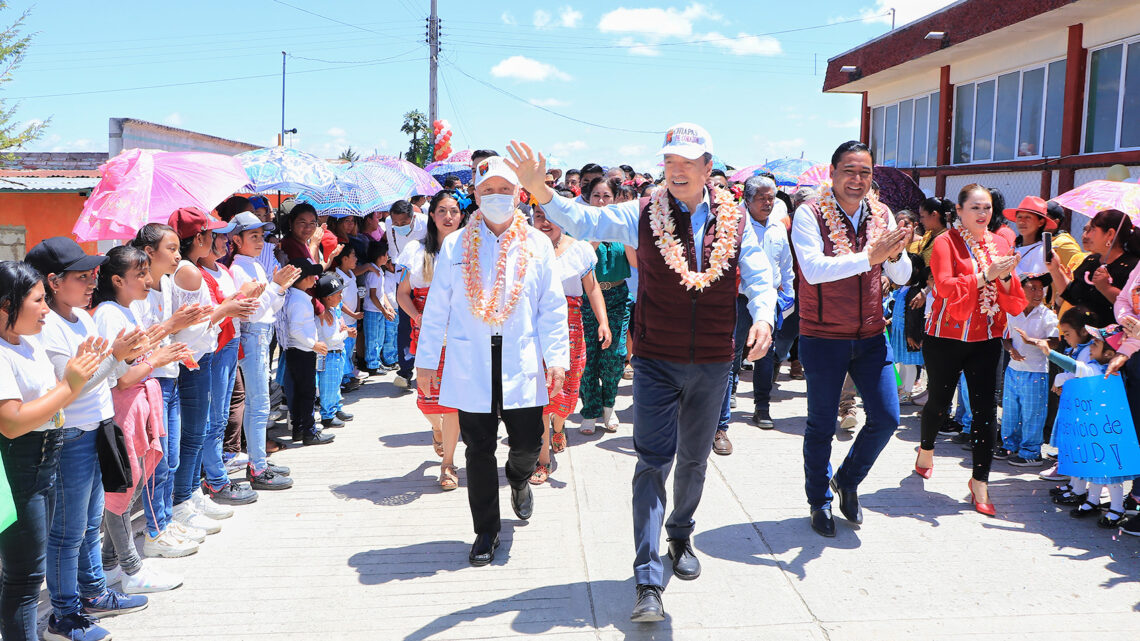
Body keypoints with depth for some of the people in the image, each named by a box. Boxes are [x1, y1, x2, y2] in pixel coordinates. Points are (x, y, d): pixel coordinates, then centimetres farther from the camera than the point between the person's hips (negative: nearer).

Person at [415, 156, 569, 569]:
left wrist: (556, 356, -2)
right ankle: (486, 531, 21)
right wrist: (425, 360, 6)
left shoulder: (537, 244, 6)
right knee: (479, 449, 5)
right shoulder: (455, 246, 5)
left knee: (528, 444, 1)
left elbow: (552, 306, 5)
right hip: (470, 366, 0)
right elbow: (437, 307, 7)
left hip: (522, 364, 0)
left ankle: (519, 479, 39)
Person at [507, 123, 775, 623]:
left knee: (694, 460, 17)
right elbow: (583, 222, -10)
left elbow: (760, 278, 4)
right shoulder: (642, 215, -3)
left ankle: (680, 536, 43)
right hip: (656, 361, -2)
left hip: (713, 363, 2)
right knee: (653, 463, -6)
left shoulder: (735, 220, 2)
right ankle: (648, 584, -5)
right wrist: (539, 190, -25)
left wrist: (763, 317, -15)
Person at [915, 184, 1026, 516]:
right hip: (947, 337, -3)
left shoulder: (1000, 243, 8)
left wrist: (1006, 278, -15)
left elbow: (1014, 300, 5)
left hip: (987, 339, 3)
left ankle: (980, 481, 7)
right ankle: (926, 450, 42)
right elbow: (946, 287, -21)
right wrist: (986, 275, -25)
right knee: (939, 401, 12)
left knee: (985, 410, -3)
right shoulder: (945, 243, -6)